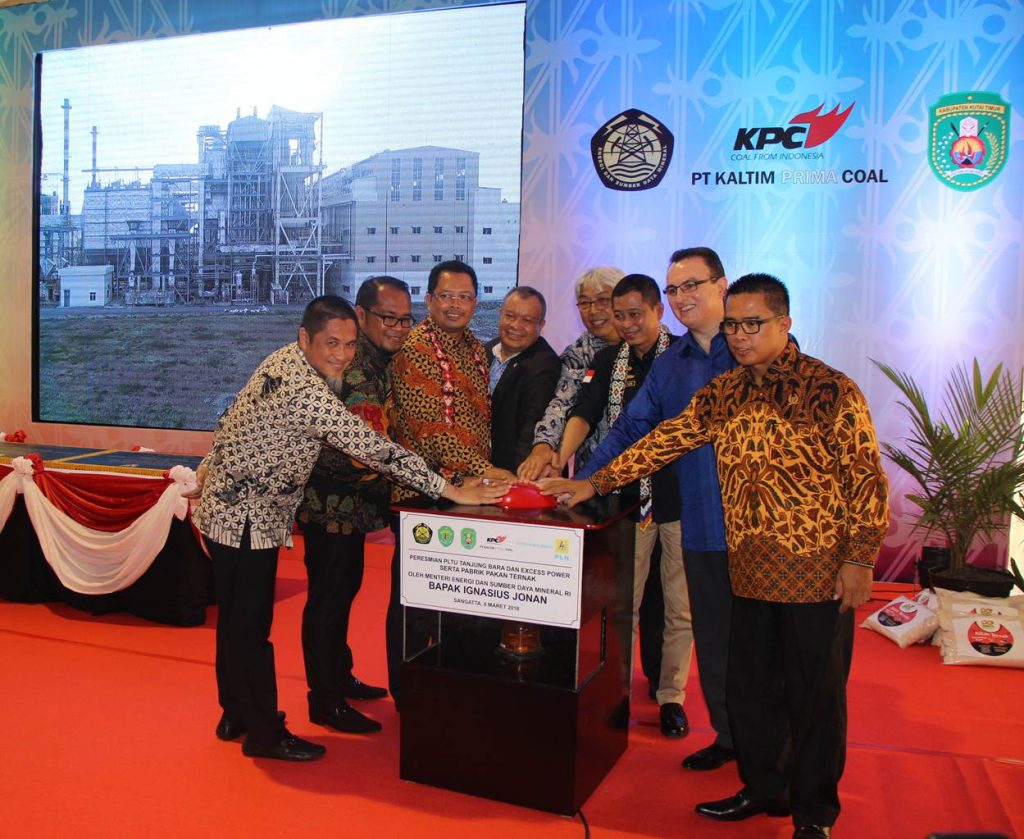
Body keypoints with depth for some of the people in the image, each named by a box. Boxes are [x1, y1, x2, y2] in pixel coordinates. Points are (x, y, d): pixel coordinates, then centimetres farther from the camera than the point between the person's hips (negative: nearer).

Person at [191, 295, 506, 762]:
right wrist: (450, 490, -29)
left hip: (225, 508, 10)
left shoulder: (288, 361, 0)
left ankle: (236, 715, 36)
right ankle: (264, 733, 18)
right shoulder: (304, 391, -29)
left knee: (237, 620, 20)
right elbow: (371, 448, -31)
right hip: (244, 518, -10)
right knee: (251, 625, 3)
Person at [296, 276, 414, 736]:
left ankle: (339, 677, 37)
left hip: (356, 500, 9)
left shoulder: (384, 362, 9)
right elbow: (324, 437, -25)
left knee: (345, 587, 20)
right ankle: (324, 700, 15)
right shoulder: (345, 363, -20)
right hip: (330, 500, -9)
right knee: (327, 594, 1)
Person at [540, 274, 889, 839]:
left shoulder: (830, 390, -10)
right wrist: (595, 483, 0)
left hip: (817, 573, -5)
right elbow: (667, 439, 5)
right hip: (750, 571, 5)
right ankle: (763, 788, 35)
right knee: (750, 686, 15)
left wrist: (859, 560, -12)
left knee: (815, 693, 8)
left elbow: (866, 477, -10)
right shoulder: (723, 392, 7)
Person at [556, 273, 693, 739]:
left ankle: (671, 695, 20)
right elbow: (584, 413, 0)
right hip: (628, 498, 3)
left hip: (679, 495, -2)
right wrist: (560, 457, -18)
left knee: (679, 605, 6)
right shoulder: (608, 361, 9)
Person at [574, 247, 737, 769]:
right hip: (701, 524, 5)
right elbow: (630, 429, 11)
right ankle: (728, 734, 29)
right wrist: (582, 484, 1)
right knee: (713, 634, 14)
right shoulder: (668, 364, 12)